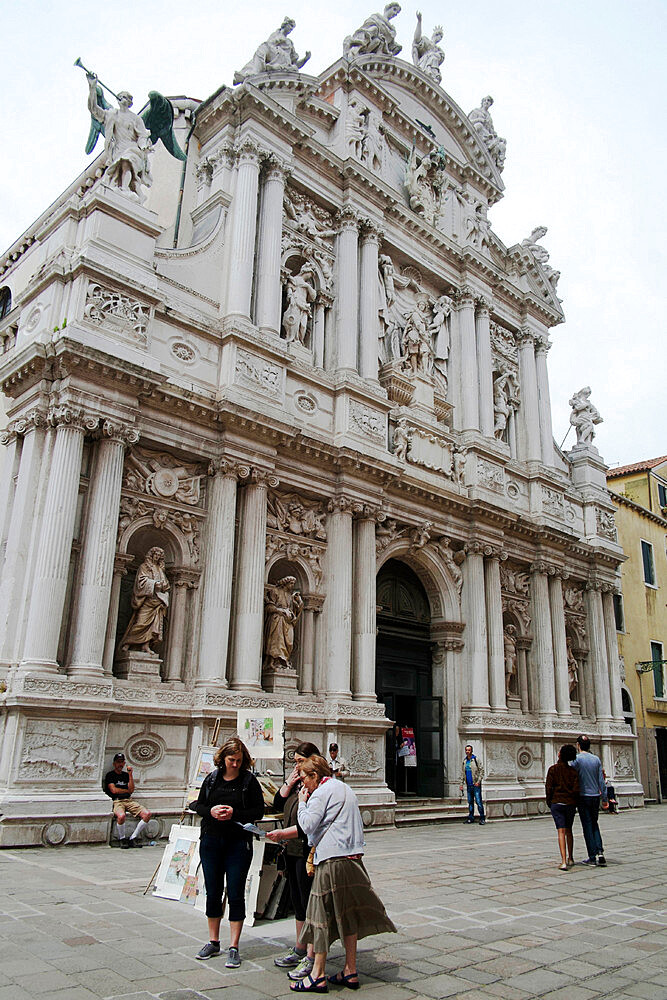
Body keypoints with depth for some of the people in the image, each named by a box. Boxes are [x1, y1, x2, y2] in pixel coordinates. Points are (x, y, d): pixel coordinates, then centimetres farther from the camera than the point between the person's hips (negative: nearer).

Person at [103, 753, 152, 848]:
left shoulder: (126, 775, 22)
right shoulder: (110, 775, 9)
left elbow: (131, 789, 8)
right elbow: (114, 790, -4)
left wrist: (130, 774, 1)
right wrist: (127, 791, 9)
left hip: (129, 800, 5)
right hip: (117, 801, -5)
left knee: (147, 814, -18)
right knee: (121, 815, -39)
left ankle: (133, 838, -5)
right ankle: (122, 838, -11)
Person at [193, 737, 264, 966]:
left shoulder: (249, 780, -4)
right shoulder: (211, 778, 5)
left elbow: (259, 810, -5)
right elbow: (198, 805, 10)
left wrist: (234, 814, -18)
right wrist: (211, 811, -11)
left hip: (238, 843, -3)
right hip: (211, 841, 3)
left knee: (236, 895, 0)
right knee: (213, 892, 12)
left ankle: (234, 947, 9)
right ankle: (213, 942, 27)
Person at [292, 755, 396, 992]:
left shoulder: (321, 793, -9)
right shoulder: (345, 788, 18)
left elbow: (308, 825, -16)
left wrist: (302, 802, -3)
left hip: (331, 861, -9)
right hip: (353, 858, 9)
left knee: (322, 915, -1)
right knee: (347, 914, 13)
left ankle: (318, 976, 4)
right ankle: (350, 972, 17)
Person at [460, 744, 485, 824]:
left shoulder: (476, 759, -4)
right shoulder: (464, 761, 12)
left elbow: (481, 771, -7)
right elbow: (462, 773, 18)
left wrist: (478, 781, -15)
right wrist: (461, 783, 13)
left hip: (476, 785, -5)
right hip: (468, 785, 6)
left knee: (478, 802, -8)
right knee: (470, 802, 10)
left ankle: (482, 819, -4)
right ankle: (471, 818, 16)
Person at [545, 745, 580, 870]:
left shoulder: (553, 769, -7)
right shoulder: (573, 771, -2)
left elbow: (548, 787, -9)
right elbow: (576, 789, -7)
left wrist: (549, 802, 4)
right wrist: (575, 803, 9)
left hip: (556, 802, -2)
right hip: (570, 803, 2)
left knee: (561, 832, -3)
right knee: (569, 831, 19)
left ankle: (563, 861, -13)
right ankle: (570, 858, 28)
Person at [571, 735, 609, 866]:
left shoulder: (577, 759, -10)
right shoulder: (596, 759, 4)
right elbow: (601, 780, 5)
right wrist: (604, 799, 11)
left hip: (583, 796, -4)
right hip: (596, 796, 4)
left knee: (587, 826, 2)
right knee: (594, 825, 16)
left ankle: (592, 857, 4)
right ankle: (600, 852, 1)